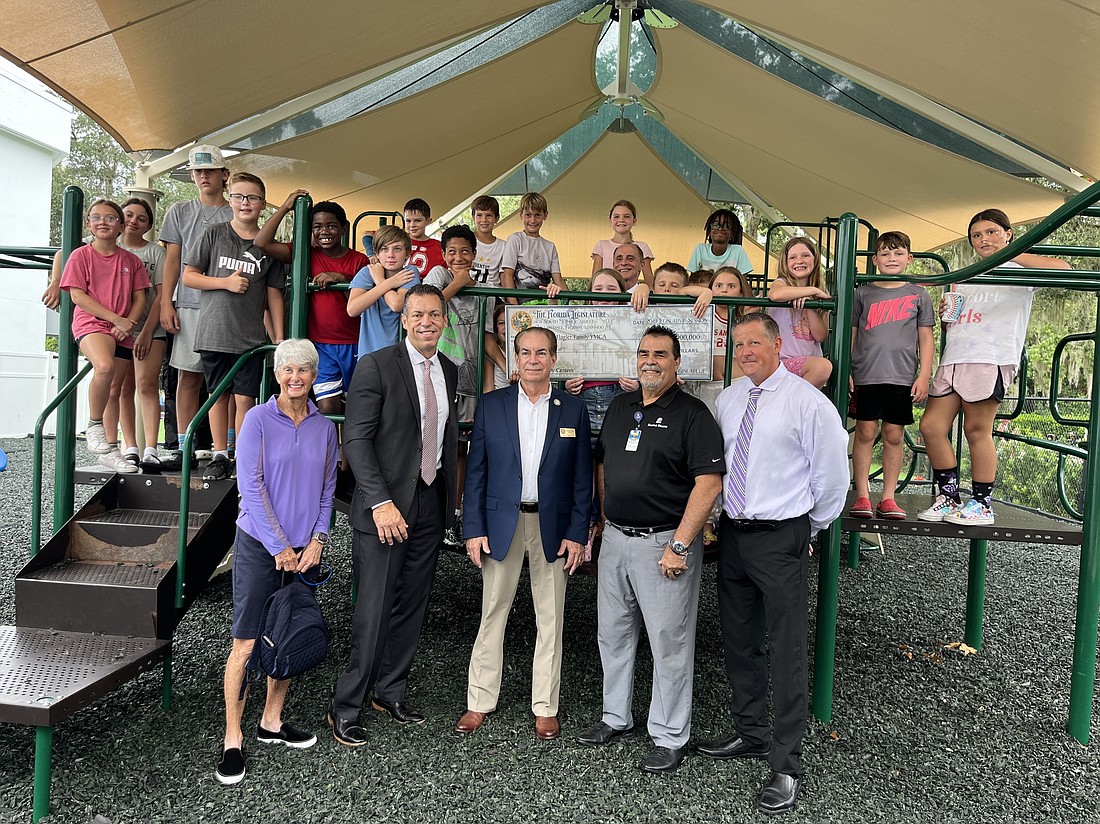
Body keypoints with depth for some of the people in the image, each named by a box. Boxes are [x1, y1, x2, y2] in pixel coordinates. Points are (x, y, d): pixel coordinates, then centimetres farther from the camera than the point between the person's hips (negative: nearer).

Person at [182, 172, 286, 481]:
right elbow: (188, 276, 4)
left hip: (251, 336, 0)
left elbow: (273, 293, 7)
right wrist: (226, 282, -10)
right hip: (214, 331, 0)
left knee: (245, 398, -2)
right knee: (218, 395, 9)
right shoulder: (215, 234, 4)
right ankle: (220, 456, 19)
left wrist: (279, 337, 3)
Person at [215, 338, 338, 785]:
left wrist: (317, 539, -1)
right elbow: (251, 488, -9)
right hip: (259, 545, -4)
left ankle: (271, 722, 28)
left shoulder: (324, 427, 7)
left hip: (303, 547, 4)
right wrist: (278, 548, -11)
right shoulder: (258, 420, -6)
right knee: (246, 643, -2)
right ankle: (232, 739, 10)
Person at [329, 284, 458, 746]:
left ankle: (390, 691, 29)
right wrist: (380, 503, -19)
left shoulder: (450, 372, 11)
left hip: (431, 504, 6)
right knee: (375, 610, -3)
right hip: (385, 506, -6)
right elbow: (356, 439, -13)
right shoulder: (376, 366, -8)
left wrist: (451, 497, 10)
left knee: (413, 605, 13)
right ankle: (345, 708, 12)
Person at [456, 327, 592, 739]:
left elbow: (582, 477, 2)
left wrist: (577, 533, -4)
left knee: (550, 619, 9)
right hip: (501, 523, 0)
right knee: (492, 614, 8)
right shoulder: (491, 405, 2)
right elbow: (476, 470, 2)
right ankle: (480, 702, 22)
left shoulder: (573, 410, 2)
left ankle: (545, 707, 22)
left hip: (553, 526, 0)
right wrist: (473, 528, -4)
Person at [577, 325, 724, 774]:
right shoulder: (619, 406, 11)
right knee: (612, 632, 16)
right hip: (615, 538, 7)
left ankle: (670, 737, 19)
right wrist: (604, 517, 11)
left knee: (669, 641, 4)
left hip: (664, 543, -6)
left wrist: (680, 545, -19)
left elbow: (709, 482, -16)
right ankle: (616, 717, 35)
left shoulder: (692, 414, -9)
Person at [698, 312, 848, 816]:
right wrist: (726, 516, 14)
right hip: (732, 533, 6)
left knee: (787, 653, 0)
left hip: (780, 539, -6)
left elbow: (833, 475, -5)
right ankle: (750, 733, 36)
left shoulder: (807, 402, -11)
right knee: (739, 642, 17)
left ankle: (786, 765, 13)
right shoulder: (728, 400, 7)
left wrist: (811, 528, 4)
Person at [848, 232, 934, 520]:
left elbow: (926, 339, 9)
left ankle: (888, 498, 10)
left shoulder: (918, 294, 9)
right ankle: (862, 496, 6)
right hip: (867, 374, 0)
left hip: (902, 376, 1)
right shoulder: (863, 293, 8)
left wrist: (924, 375, 1)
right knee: (865, 433, 0)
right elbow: (851, 335, 9)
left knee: (894, 436, 4)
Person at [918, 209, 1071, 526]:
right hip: (952, 358, 7)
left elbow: (1062, 268, -12)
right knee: (931, 426, -1)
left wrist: (1012, 254, -9)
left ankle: (982, 504, 5)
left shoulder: (1018, 270, 8)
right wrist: (946, 313, 11)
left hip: (990, 359, -7)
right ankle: (949, 497, 10)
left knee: (977, 430, -7)